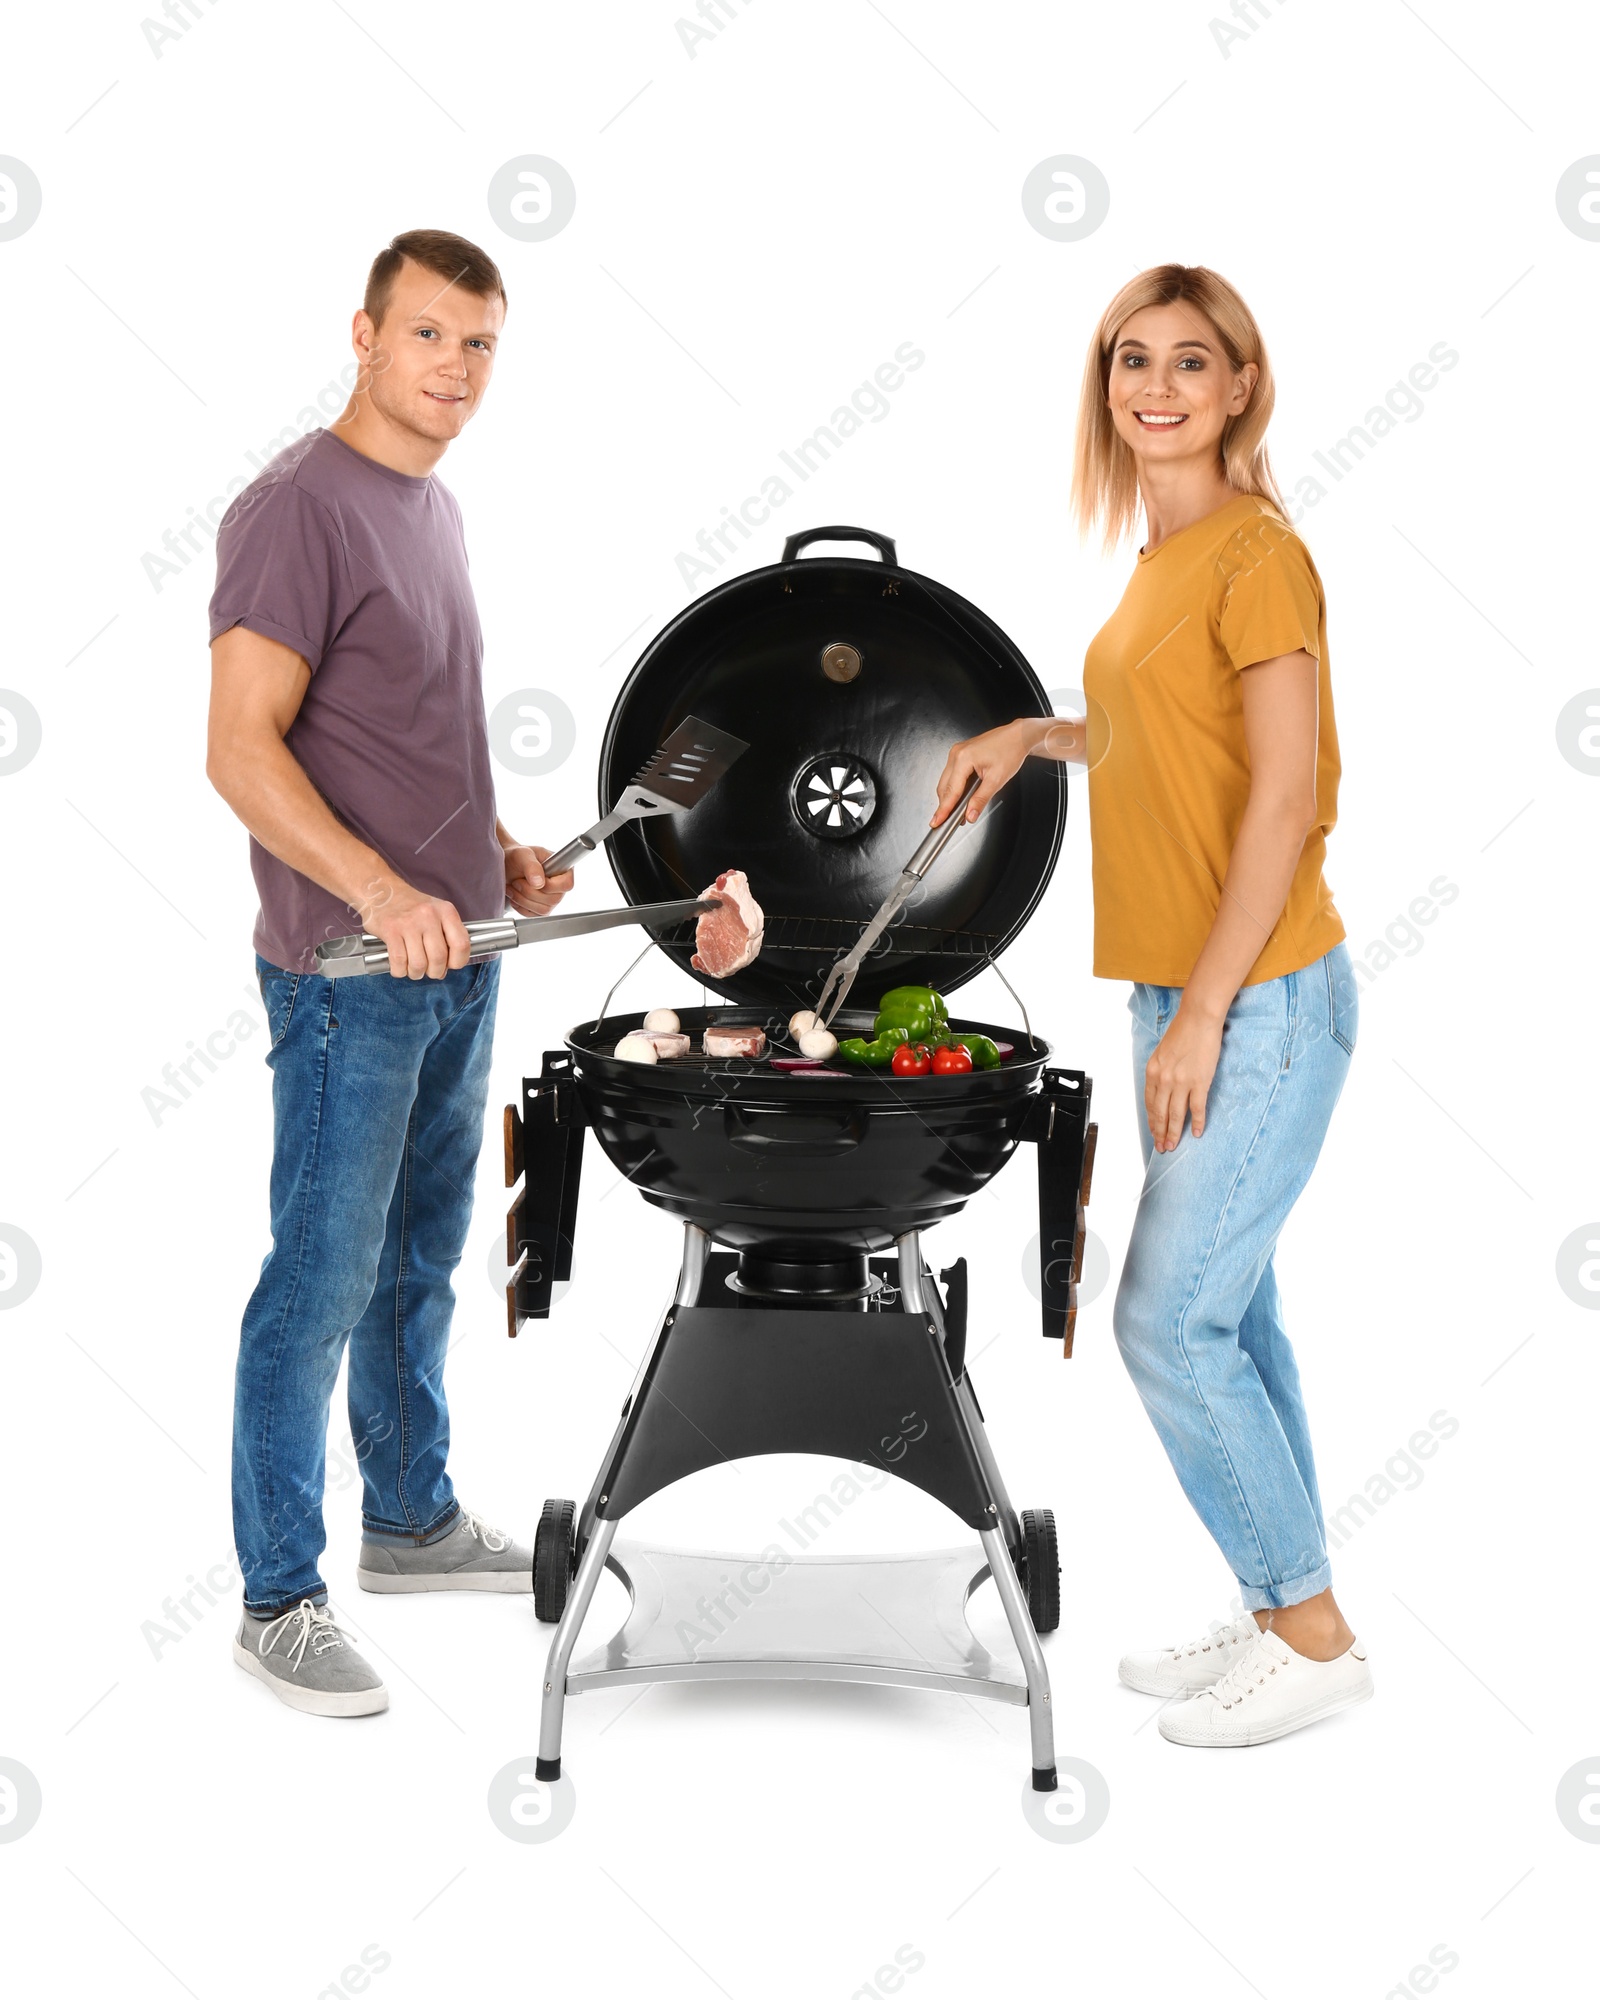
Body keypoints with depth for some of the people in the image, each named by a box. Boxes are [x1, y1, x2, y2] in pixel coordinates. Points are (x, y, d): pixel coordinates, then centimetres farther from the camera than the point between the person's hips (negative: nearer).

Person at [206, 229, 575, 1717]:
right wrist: (381, 890, -31)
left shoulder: (434, 509, 14)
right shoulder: (299, 507, -14)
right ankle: (277, 1603, 11)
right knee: (323, 1286, -1)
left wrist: (497, 849, 13)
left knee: (420, 1261, 19)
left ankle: (412, 1520, 36)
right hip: (349, 980, -9)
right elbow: (242, 750, -21)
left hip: (454, 964, 9)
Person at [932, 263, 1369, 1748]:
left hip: (1258, 1003, -9)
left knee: (1169, 1322, -6)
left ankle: (1312, 1634, 10)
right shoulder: (1163, 555, 13)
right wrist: (1039, 735, 14)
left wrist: (1203, 1013, -19)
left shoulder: (1258, 552, -13)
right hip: (1184, 997, 9)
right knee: (1229, 1316, 14)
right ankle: (1282, 1616, 26)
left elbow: (1283, 798, -18)